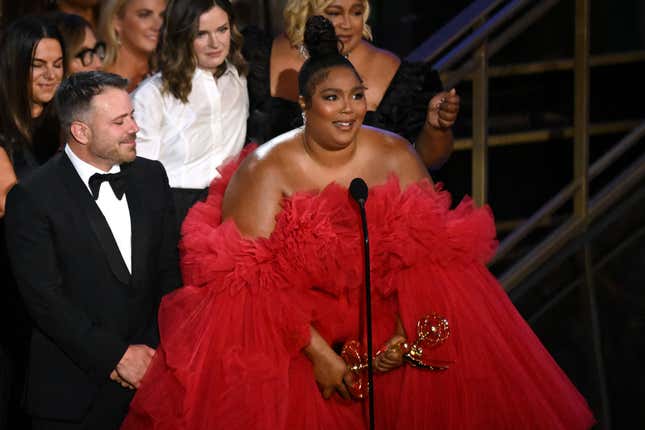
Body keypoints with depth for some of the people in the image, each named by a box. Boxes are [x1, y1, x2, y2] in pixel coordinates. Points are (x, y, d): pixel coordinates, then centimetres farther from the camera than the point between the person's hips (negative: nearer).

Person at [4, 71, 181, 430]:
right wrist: (118, 356, -14)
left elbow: (170, 269, 8)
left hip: (150, 374, 4)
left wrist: (157, 351, -4)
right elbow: (45, 298, -14)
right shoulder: (32, 198, -10)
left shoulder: (151, 176, 7)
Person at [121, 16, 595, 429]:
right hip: (290, 317, -2)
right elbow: (254, 278, -18)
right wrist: (317, 350, -25)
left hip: (383, 306, 3)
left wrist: (406, 333, -21)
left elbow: (428, 250, -7)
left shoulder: (395, 156, -3)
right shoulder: (266, 170, -12)